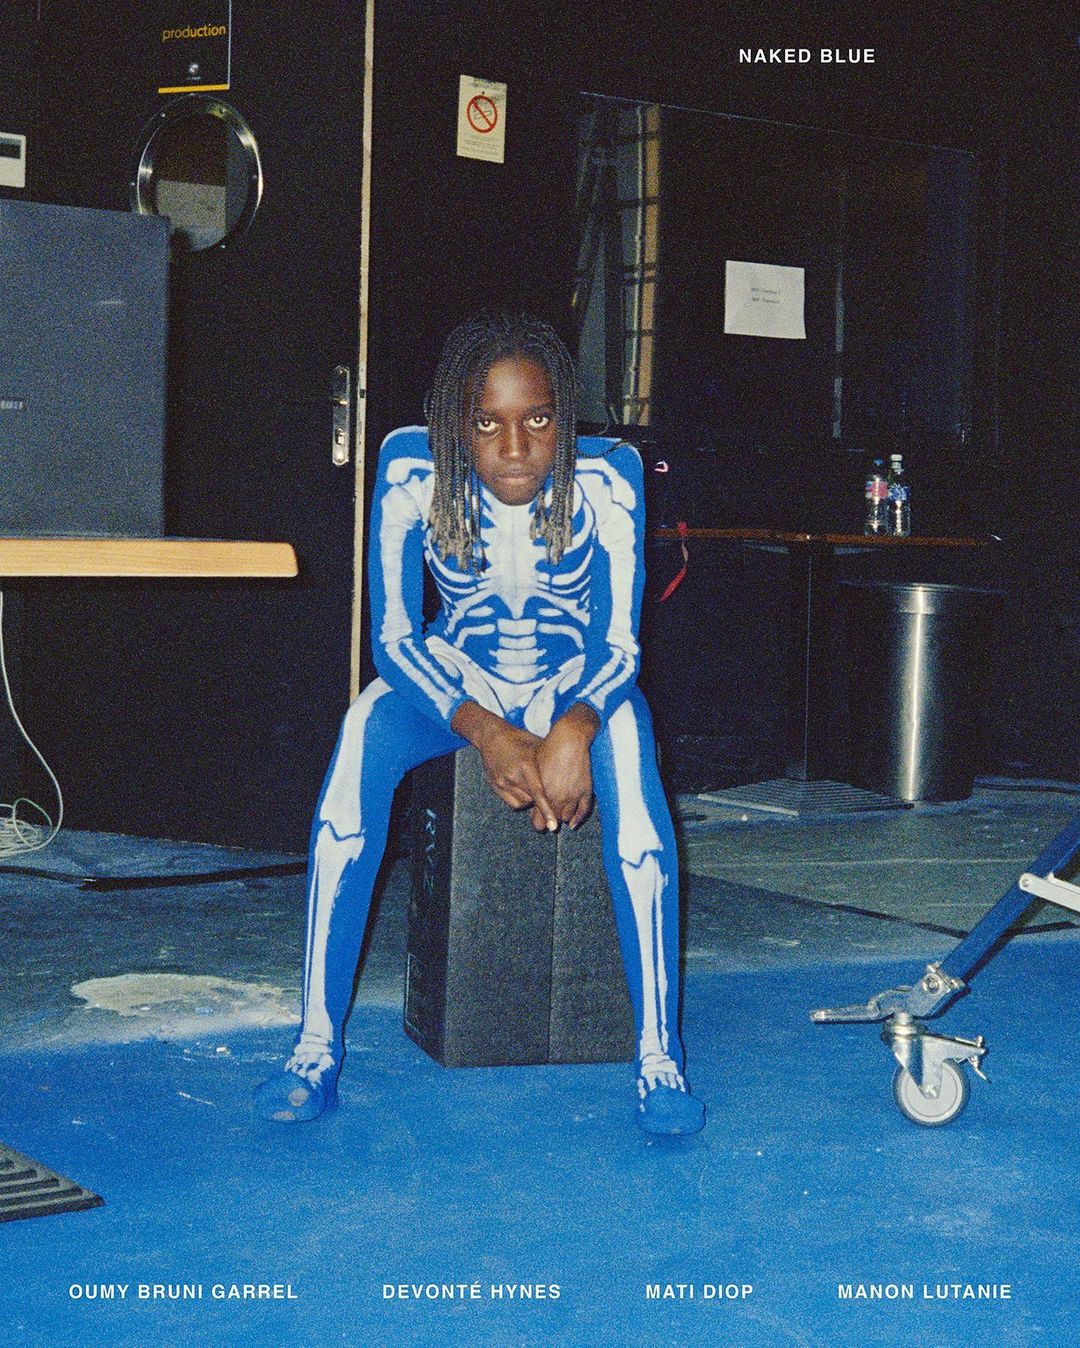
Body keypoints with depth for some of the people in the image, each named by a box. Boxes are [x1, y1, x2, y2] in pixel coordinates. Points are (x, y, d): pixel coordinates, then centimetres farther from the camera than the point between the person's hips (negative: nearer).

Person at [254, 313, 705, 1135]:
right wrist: (485, 732, -31)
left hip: (578, 686, -1)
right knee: (367, 724, -32)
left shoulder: (606, 478, -19)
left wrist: (573, 728, -38)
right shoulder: (413, 473, -18)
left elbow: (619, 645, -16)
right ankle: (318, 1048, -29)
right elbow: (394, 635, -15)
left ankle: (660, 1055, -35)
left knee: (624, 733, -36)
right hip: (458, 682, 1)